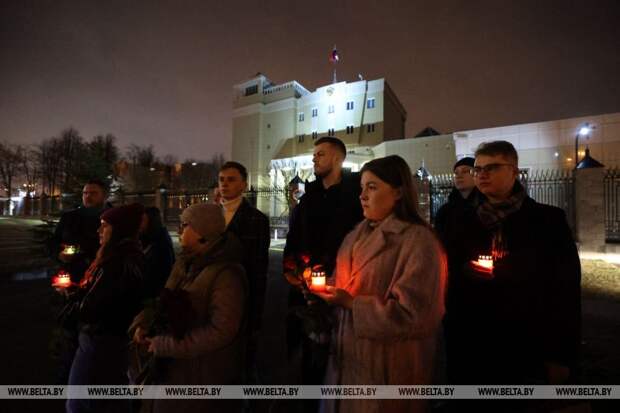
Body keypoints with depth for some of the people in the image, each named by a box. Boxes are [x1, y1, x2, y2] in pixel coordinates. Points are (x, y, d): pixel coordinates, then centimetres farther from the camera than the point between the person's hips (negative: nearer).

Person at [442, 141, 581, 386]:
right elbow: (451, 284, 3)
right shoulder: (463, 223, 0)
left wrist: (562, 357, -6)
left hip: (530, 353, -1)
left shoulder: (549, 221, -5)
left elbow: (567, 292, -5)